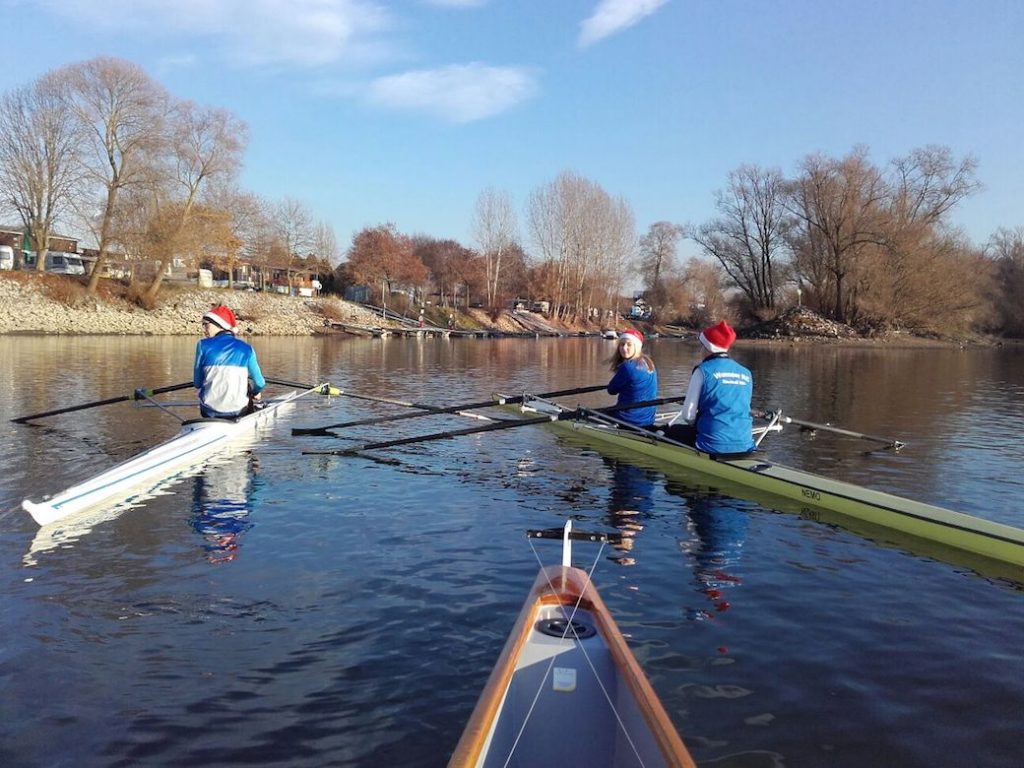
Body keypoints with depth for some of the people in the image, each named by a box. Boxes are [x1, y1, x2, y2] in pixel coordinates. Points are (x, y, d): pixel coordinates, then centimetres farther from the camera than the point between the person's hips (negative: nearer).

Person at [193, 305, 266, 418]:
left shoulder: (203, 344, -3)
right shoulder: (246, 348, 0)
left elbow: (197, 383, 0)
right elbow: (260, 384, -2)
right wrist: (255, 392, 22)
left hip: (210, 412, 0)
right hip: (238, 412, 0)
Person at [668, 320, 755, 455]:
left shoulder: (703, 370, -7)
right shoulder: (746, 374, 8)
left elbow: (687, 415, -7)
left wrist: (695, 423, 16)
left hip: (714, 445, -5)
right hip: (745, 446, 6)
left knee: (672, 431, 21)